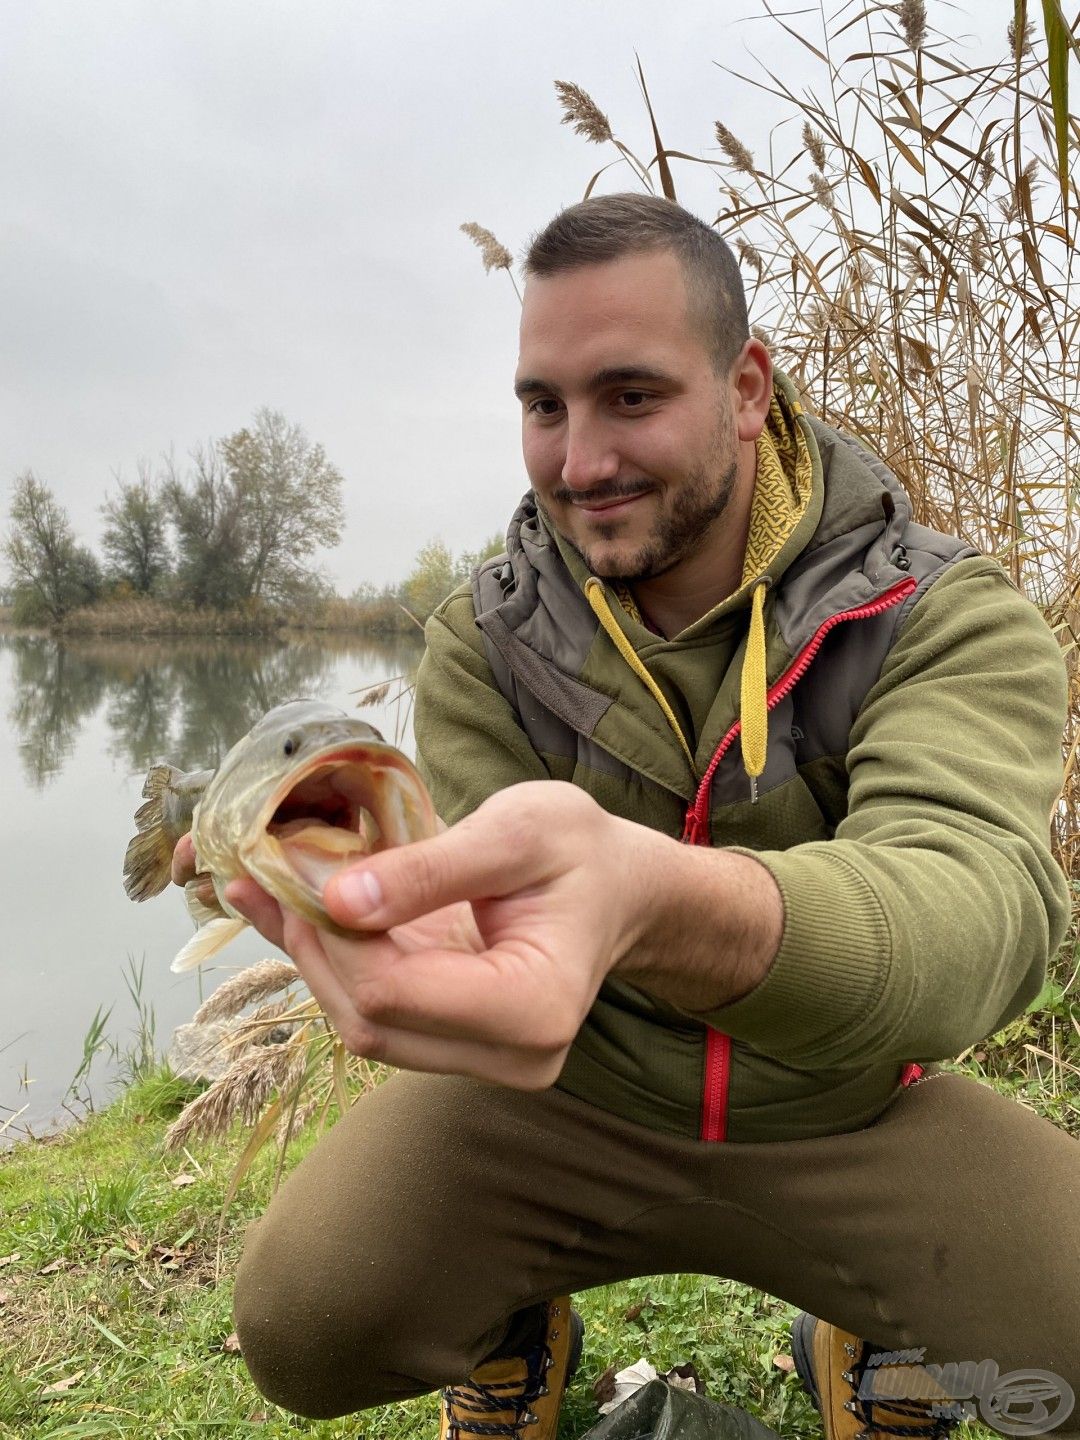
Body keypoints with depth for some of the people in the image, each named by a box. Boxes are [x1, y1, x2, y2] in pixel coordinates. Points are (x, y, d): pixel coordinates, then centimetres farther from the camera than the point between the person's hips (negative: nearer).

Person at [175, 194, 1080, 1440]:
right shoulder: (483, 639, -9)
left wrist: (658, 899, -59)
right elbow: (492, 906, -15)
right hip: (559, 1092, 1)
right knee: (298, 1328, -18)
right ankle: (515, 1334, 18)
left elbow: (979, 906, -37)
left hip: (845, 1121, 0)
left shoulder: (947, 618, -18)